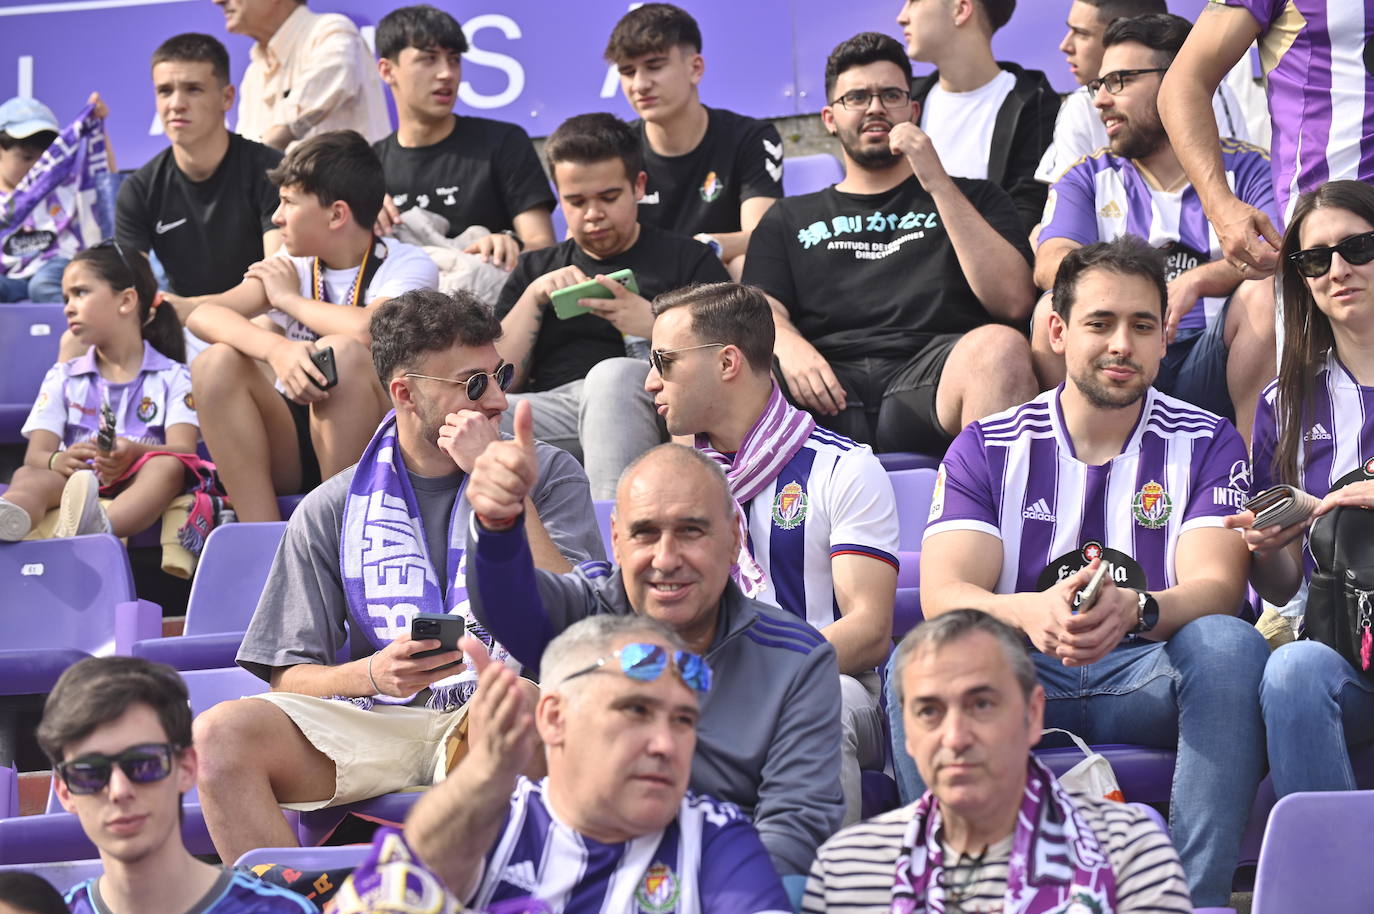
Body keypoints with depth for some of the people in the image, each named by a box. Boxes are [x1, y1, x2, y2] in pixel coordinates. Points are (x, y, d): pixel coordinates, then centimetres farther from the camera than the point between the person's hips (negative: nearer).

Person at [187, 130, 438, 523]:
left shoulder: (409, 266, -4)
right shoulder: (293, 267, 9)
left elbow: (370, 330, -27)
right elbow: (202, 316, -8)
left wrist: (289, 299, -8)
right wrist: (277, 348, -29)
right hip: (291, 445, 4)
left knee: (341, 353, -31)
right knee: (215, 363, -21)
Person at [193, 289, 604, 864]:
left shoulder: (548, 475, 13)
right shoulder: (332, 509, 13)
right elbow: (290, 677, 9)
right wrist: (372, 674, -13)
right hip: (374, 721, 2)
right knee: (221, 734, -27)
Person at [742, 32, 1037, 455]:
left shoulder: (971, 199, 26)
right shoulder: (789, 220, 31)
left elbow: (1014, 302, 8)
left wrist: (937, 183, 3)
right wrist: (788, 347, -13)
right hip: (828, 393, 1)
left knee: (1000, 348, -36)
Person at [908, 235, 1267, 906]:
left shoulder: (1206, 443, 7)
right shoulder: (986, 448, 8)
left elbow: (1216, 587, -9)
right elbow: (942, 595, -6)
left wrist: (1134, 610, -33)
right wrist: (1029, 613, -31)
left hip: (1149, 679, 0)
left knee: (1230, 644, -32)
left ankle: (1200, 896, -33)